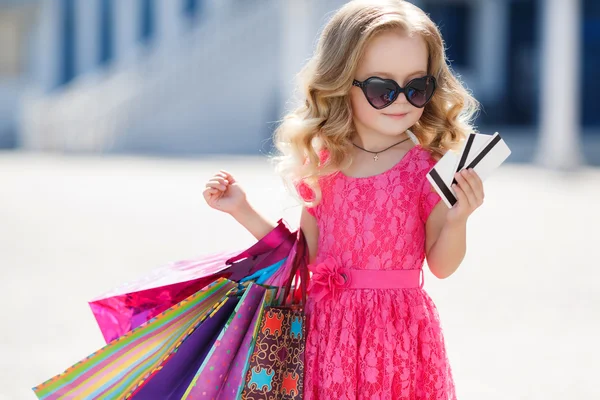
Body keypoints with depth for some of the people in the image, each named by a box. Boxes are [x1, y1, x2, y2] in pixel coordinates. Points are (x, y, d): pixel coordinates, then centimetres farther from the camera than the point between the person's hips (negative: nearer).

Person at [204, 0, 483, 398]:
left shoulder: (429, 168, -8)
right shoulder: (320, 165, 1)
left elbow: (442, 266, -4)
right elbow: (306, 251, 10)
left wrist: (457, 219, -22)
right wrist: (242, 210, 6)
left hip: (398, 333, -2)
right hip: (329, 329, 3)